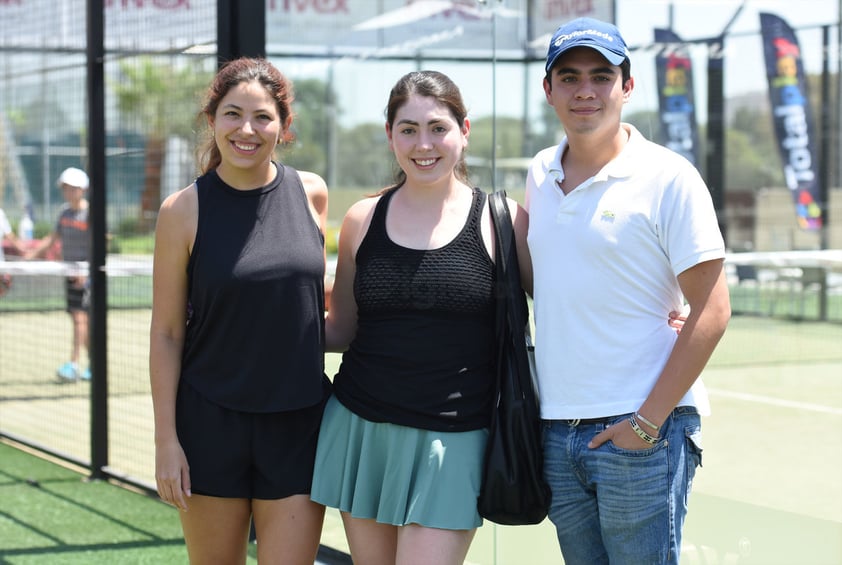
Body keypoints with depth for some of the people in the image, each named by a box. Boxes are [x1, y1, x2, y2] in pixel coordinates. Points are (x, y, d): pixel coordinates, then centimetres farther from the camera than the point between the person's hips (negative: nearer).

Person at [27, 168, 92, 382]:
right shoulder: (65, 211, 12)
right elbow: (52, 239, 20)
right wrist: (30, 254, 10)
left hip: (87, 274, -7)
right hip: (70, 273, 7)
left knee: (80, 317, -15)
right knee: (78, 320, 8)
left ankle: (74, 364, -18)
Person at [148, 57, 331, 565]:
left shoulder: (311, 193, 1)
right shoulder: (184, 210, -6)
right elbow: (166, 333, -3)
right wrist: (166, 440, -6)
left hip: (299, 422, 2)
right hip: (210, 425, -1)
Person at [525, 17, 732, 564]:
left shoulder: (668, 177, -7)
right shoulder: (540, 175, 10)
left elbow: (712, 310, -10)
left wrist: (648, 421, -14)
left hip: (642, 432, -6)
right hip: (555, 431, 6)